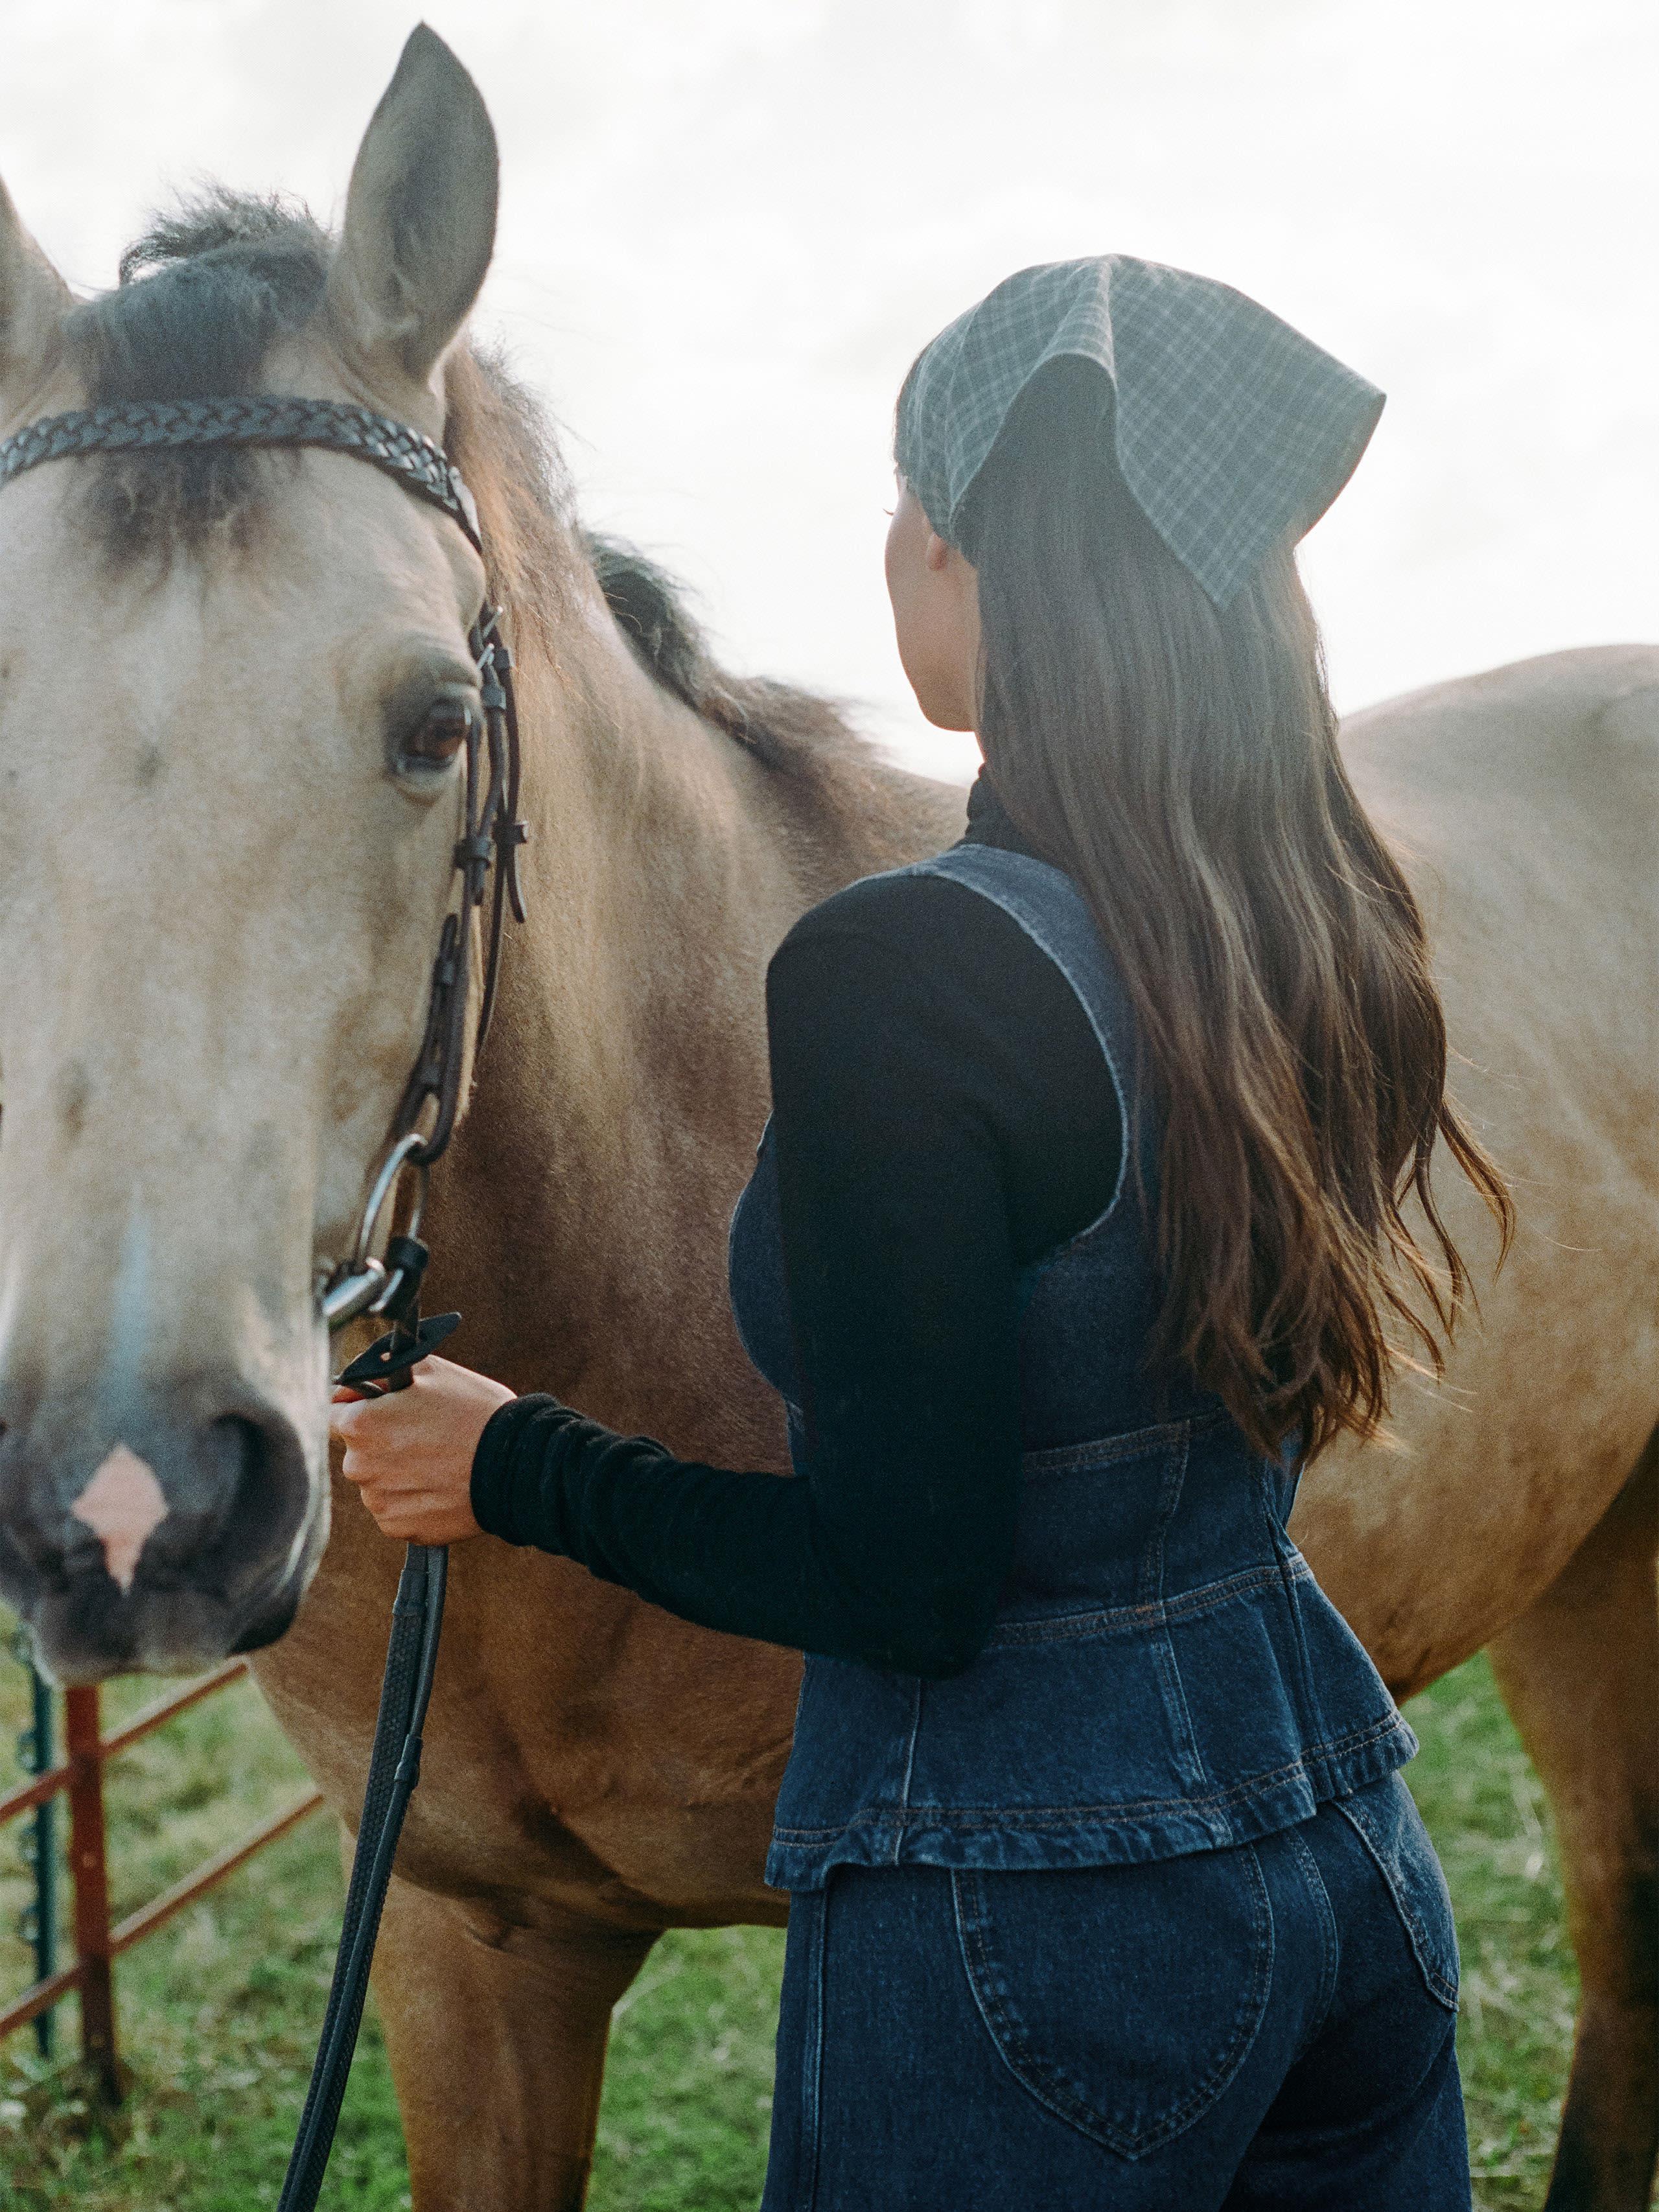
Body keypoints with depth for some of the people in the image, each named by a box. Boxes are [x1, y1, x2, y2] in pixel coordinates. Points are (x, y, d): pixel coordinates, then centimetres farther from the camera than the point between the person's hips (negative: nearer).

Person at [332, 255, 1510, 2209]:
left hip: (1034, 1934, -7)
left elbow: (900, 1583, -22)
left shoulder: (898, 973, -23)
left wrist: (516, 1470, -7)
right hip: (1349, 1846, 7)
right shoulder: (1313, 928, 0)